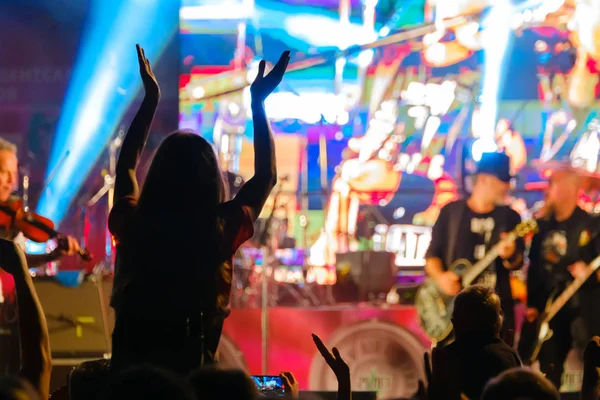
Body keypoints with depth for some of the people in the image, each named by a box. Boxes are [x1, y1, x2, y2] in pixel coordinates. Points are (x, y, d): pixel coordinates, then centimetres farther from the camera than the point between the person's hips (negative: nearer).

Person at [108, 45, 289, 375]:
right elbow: (265, 176, 9)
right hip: (192, 372, -2)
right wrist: (258, 103, 15)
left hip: (128, 371, 2)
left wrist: (151, 99, 24)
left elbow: (126, 165, 18)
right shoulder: (221, 230, -9)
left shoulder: (132, 225, -4)